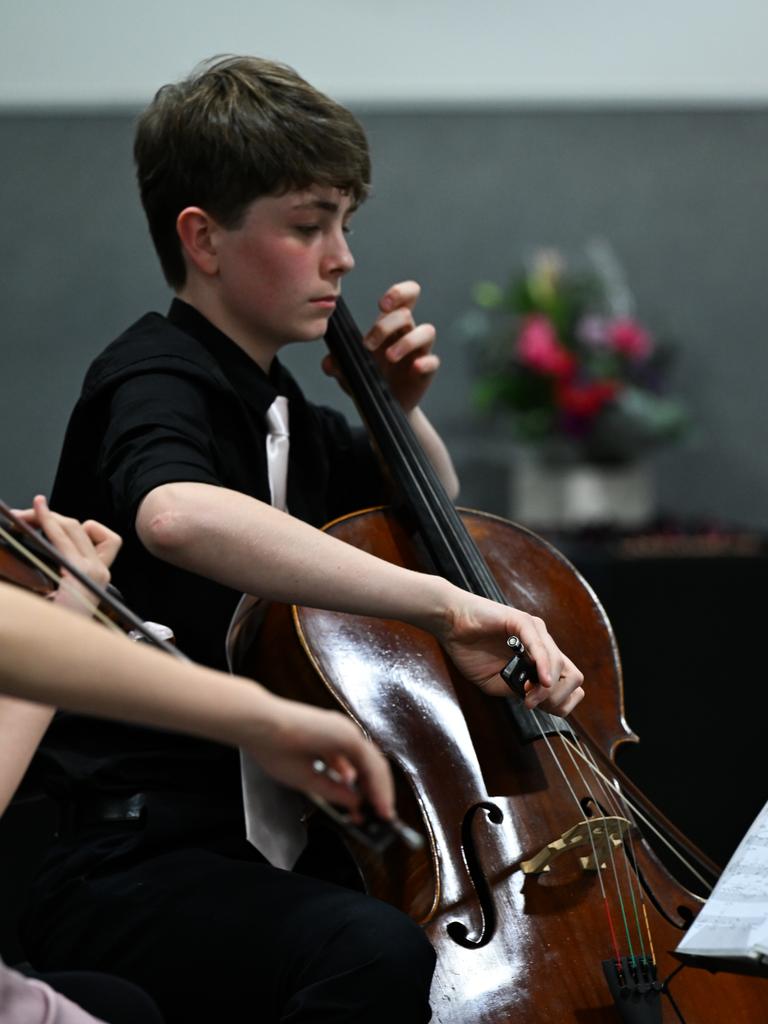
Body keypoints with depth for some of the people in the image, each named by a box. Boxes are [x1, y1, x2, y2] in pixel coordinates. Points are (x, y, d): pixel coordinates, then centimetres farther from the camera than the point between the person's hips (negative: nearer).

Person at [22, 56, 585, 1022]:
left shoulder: (273, 399, 14)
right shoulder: (156, 379, -13)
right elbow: (175, 516, -40)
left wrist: (402, 409, 12)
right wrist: (442, 603, -44)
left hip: (269, 834, 9)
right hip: (133, 860, -9)